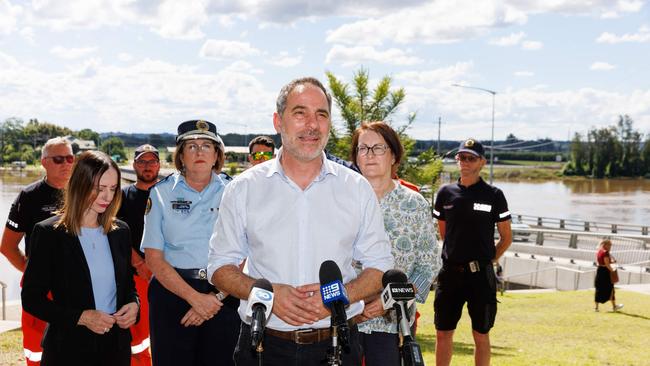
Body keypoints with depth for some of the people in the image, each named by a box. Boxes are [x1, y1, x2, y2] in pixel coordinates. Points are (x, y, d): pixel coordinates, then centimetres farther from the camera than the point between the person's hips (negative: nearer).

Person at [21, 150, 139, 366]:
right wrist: (81, 317, -17)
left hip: (116, 345, 4)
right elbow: (32, 299, -7)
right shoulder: (48, 233, -7)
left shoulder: (120, 231, 5)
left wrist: (133, 304, -6)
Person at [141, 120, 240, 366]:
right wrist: (194, 297, -12)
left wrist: (217, 296, -13)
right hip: (172, 290, 0)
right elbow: (154, 258, -3)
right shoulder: (161, 193, 3)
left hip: (224, 293, 0)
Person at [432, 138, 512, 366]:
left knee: (481, 334, 6)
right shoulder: (446, 193, 6)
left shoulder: (494, 195, -2)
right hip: (450, 273, 3)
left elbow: (506, 237, 5)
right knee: (443, 332, 8)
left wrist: (489, 260, 2)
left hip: (481, 275, -2)